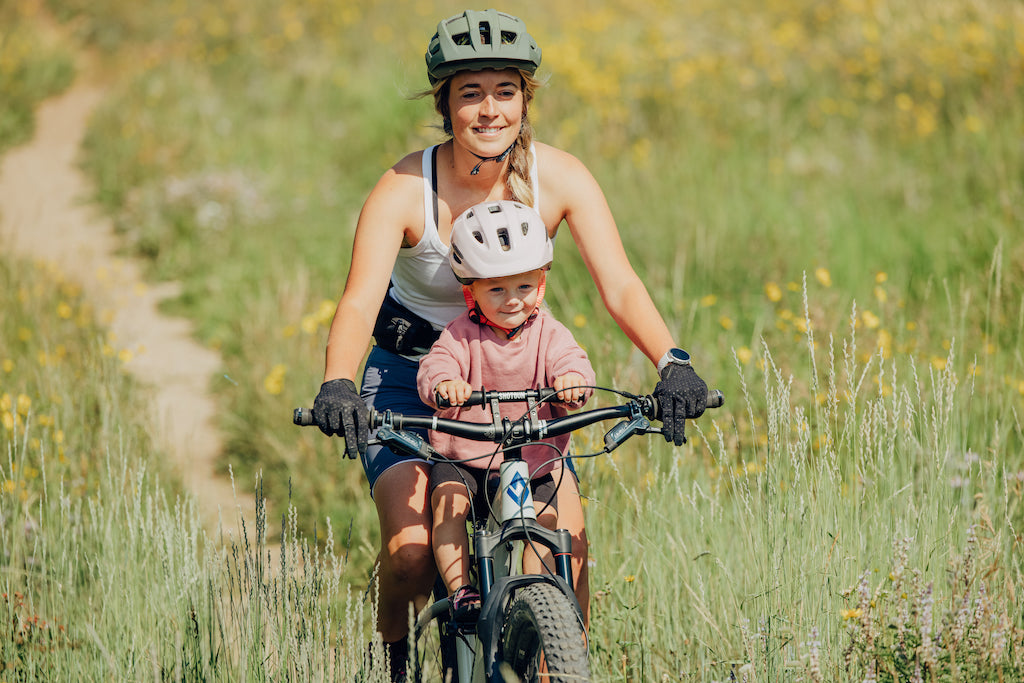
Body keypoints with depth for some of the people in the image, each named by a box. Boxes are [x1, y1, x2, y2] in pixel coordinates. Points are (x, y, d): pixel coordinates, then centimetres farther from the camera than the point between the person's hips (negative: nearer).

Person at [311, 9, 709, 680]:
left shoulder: (558, 178, -17)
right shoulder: (404, 190, -24)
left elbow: (620, 284, -25)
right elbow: (360, 299, -35)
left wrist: (672, 363, -42)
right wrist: (337, 386, -54)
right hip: (411, 379, -2)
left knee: (568, 539, -15)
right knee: (411, 549, -19)